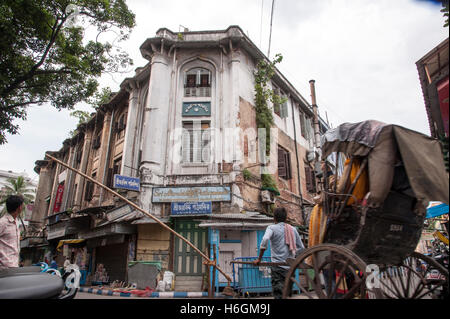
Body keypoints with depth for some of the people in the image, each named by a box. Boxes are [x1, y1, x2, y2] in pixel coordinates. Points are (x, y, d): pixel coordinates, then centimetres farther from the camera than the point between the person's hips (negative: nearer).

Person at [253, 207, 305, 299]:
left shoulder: (272, 228, -4)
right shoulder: (293, 229, 11)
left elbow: (265, 240, -24)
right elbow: (301, 248, 15)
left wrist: (259, 259, -17)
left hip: (278, 267, -5)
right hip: (290, 268, 5)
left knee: (278, 294, -3)